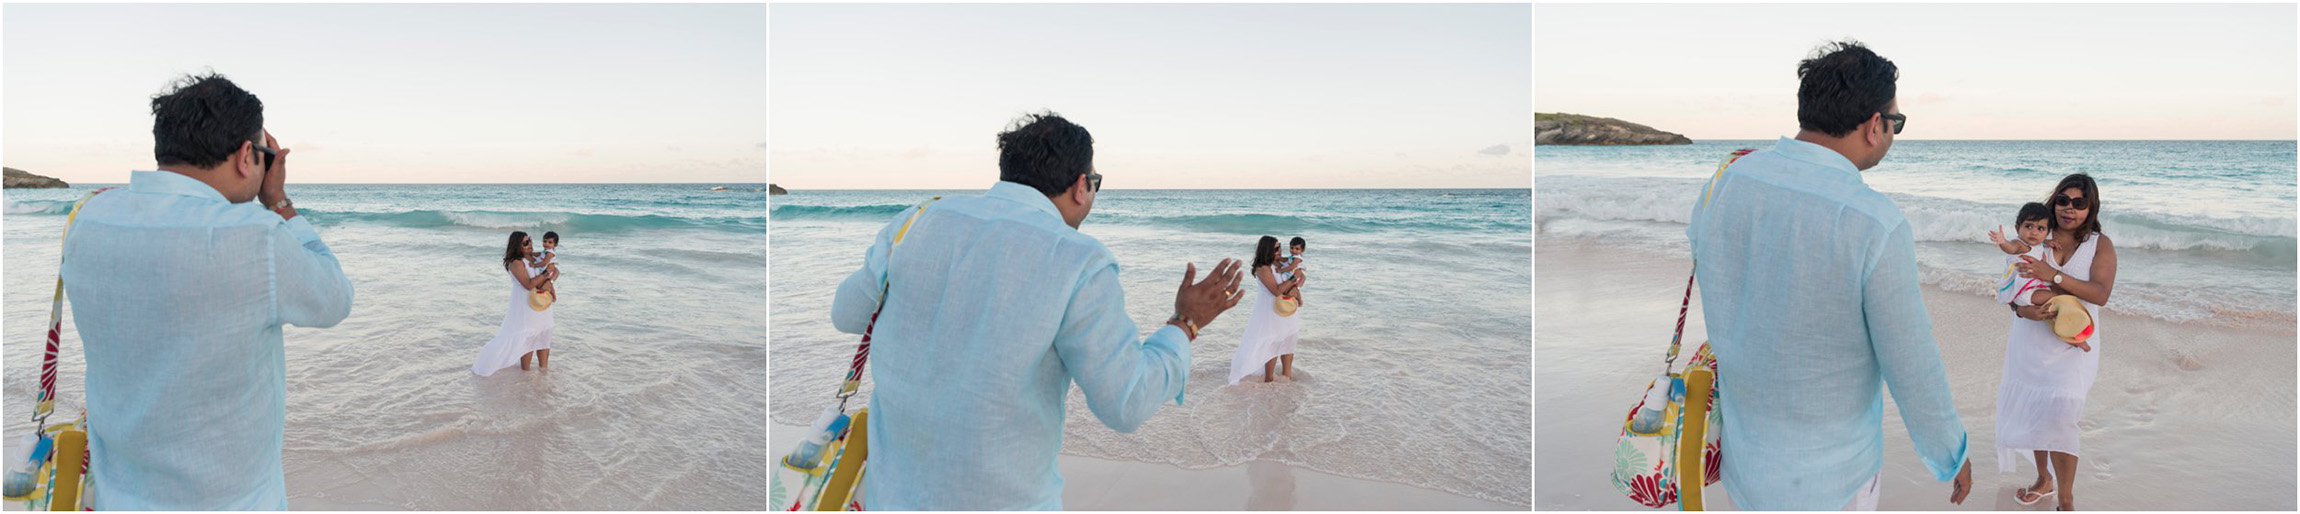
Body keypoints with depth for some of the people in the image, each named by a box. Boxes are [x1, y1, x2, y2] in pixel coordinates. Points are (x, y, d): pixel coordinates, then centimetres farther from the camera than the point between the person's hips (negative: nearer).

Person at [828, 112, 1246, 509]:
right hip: (996, 501, -4)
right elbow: (1125, 404, -14)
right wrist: (1186, 325, 2)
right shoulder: (1078, 266, -18)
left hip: (896, 491, 5)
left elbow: (849, 313, 12)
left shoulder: (919, 224, -4)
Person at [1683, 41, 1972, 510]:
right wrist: (1952, 454, 3)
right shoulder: (1877, 228, -25)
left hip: (1745, 448, 5)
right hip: (1830, 473, -5)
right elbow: (1912, 369, -14)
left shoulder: (1723, 186, -10)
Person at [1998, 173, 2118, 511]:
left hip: (2071, 347, -3)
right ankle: (2043, 479, 34)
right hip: (2030, 342, 3)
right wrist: (2022, 309, -21)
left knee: (2058, 420, -9)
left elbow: (2100, 294, -16)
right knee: (2032, 414, 12)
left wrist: (2054, 275, -28)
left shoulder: (2100, 245, -3)